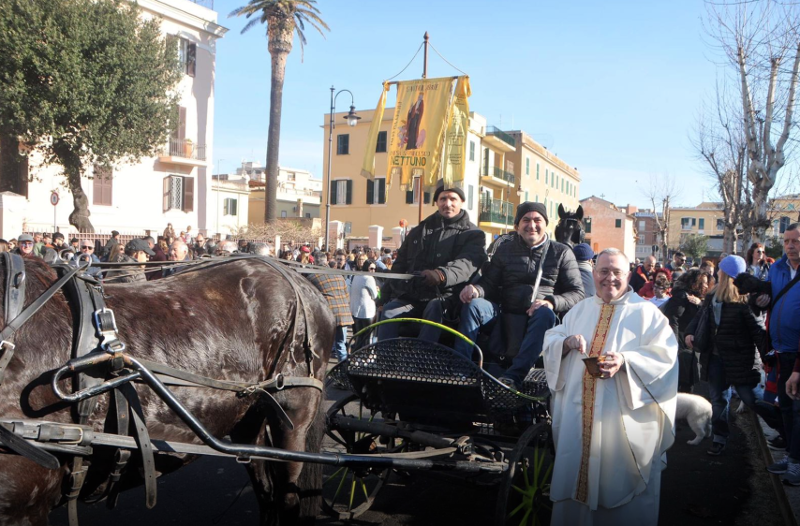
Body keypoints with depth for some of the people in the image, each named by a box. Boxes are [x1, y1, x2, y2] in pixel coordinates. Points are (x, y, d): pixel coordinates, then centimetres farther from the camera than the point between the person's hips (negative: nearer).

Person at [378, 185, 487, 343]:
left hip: (445, 297, -4)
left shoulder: (473, 234, 6)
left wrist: (442, 275, -38)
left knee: (435, 308, -36)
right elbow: (400, 265, 24)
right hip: (410, 295, 4)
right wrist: (385, 295, 12)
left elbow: (466, 264, -16)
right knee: (390, 311, -25)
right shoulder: (419, 231, 21)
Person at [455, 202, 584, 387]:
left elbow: (577, 293, 3)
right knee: (473, 304, -23)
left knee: (545, 314, -35)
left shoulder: (561, 253, 10)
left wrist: (552, 302, -19)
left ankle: (512, 377, -39)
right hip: (506, 314, 2)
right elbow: (489, 283, 10)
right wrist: (476, 290, -16)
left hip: (540, 318, -2)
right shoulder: (505, 249, 15)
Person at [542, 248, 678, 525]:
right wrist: (567, 342, -12)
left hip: (623, 418, -4)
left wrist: (625, 361, -25)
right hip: (578, 413, 4)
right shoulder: (580, 309, 14)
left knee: (619, 480, 5)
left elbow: (664, 355, -10)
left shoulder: (646, 312, 0)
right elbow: (550, 340, 11)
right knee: (574, 474, 11)